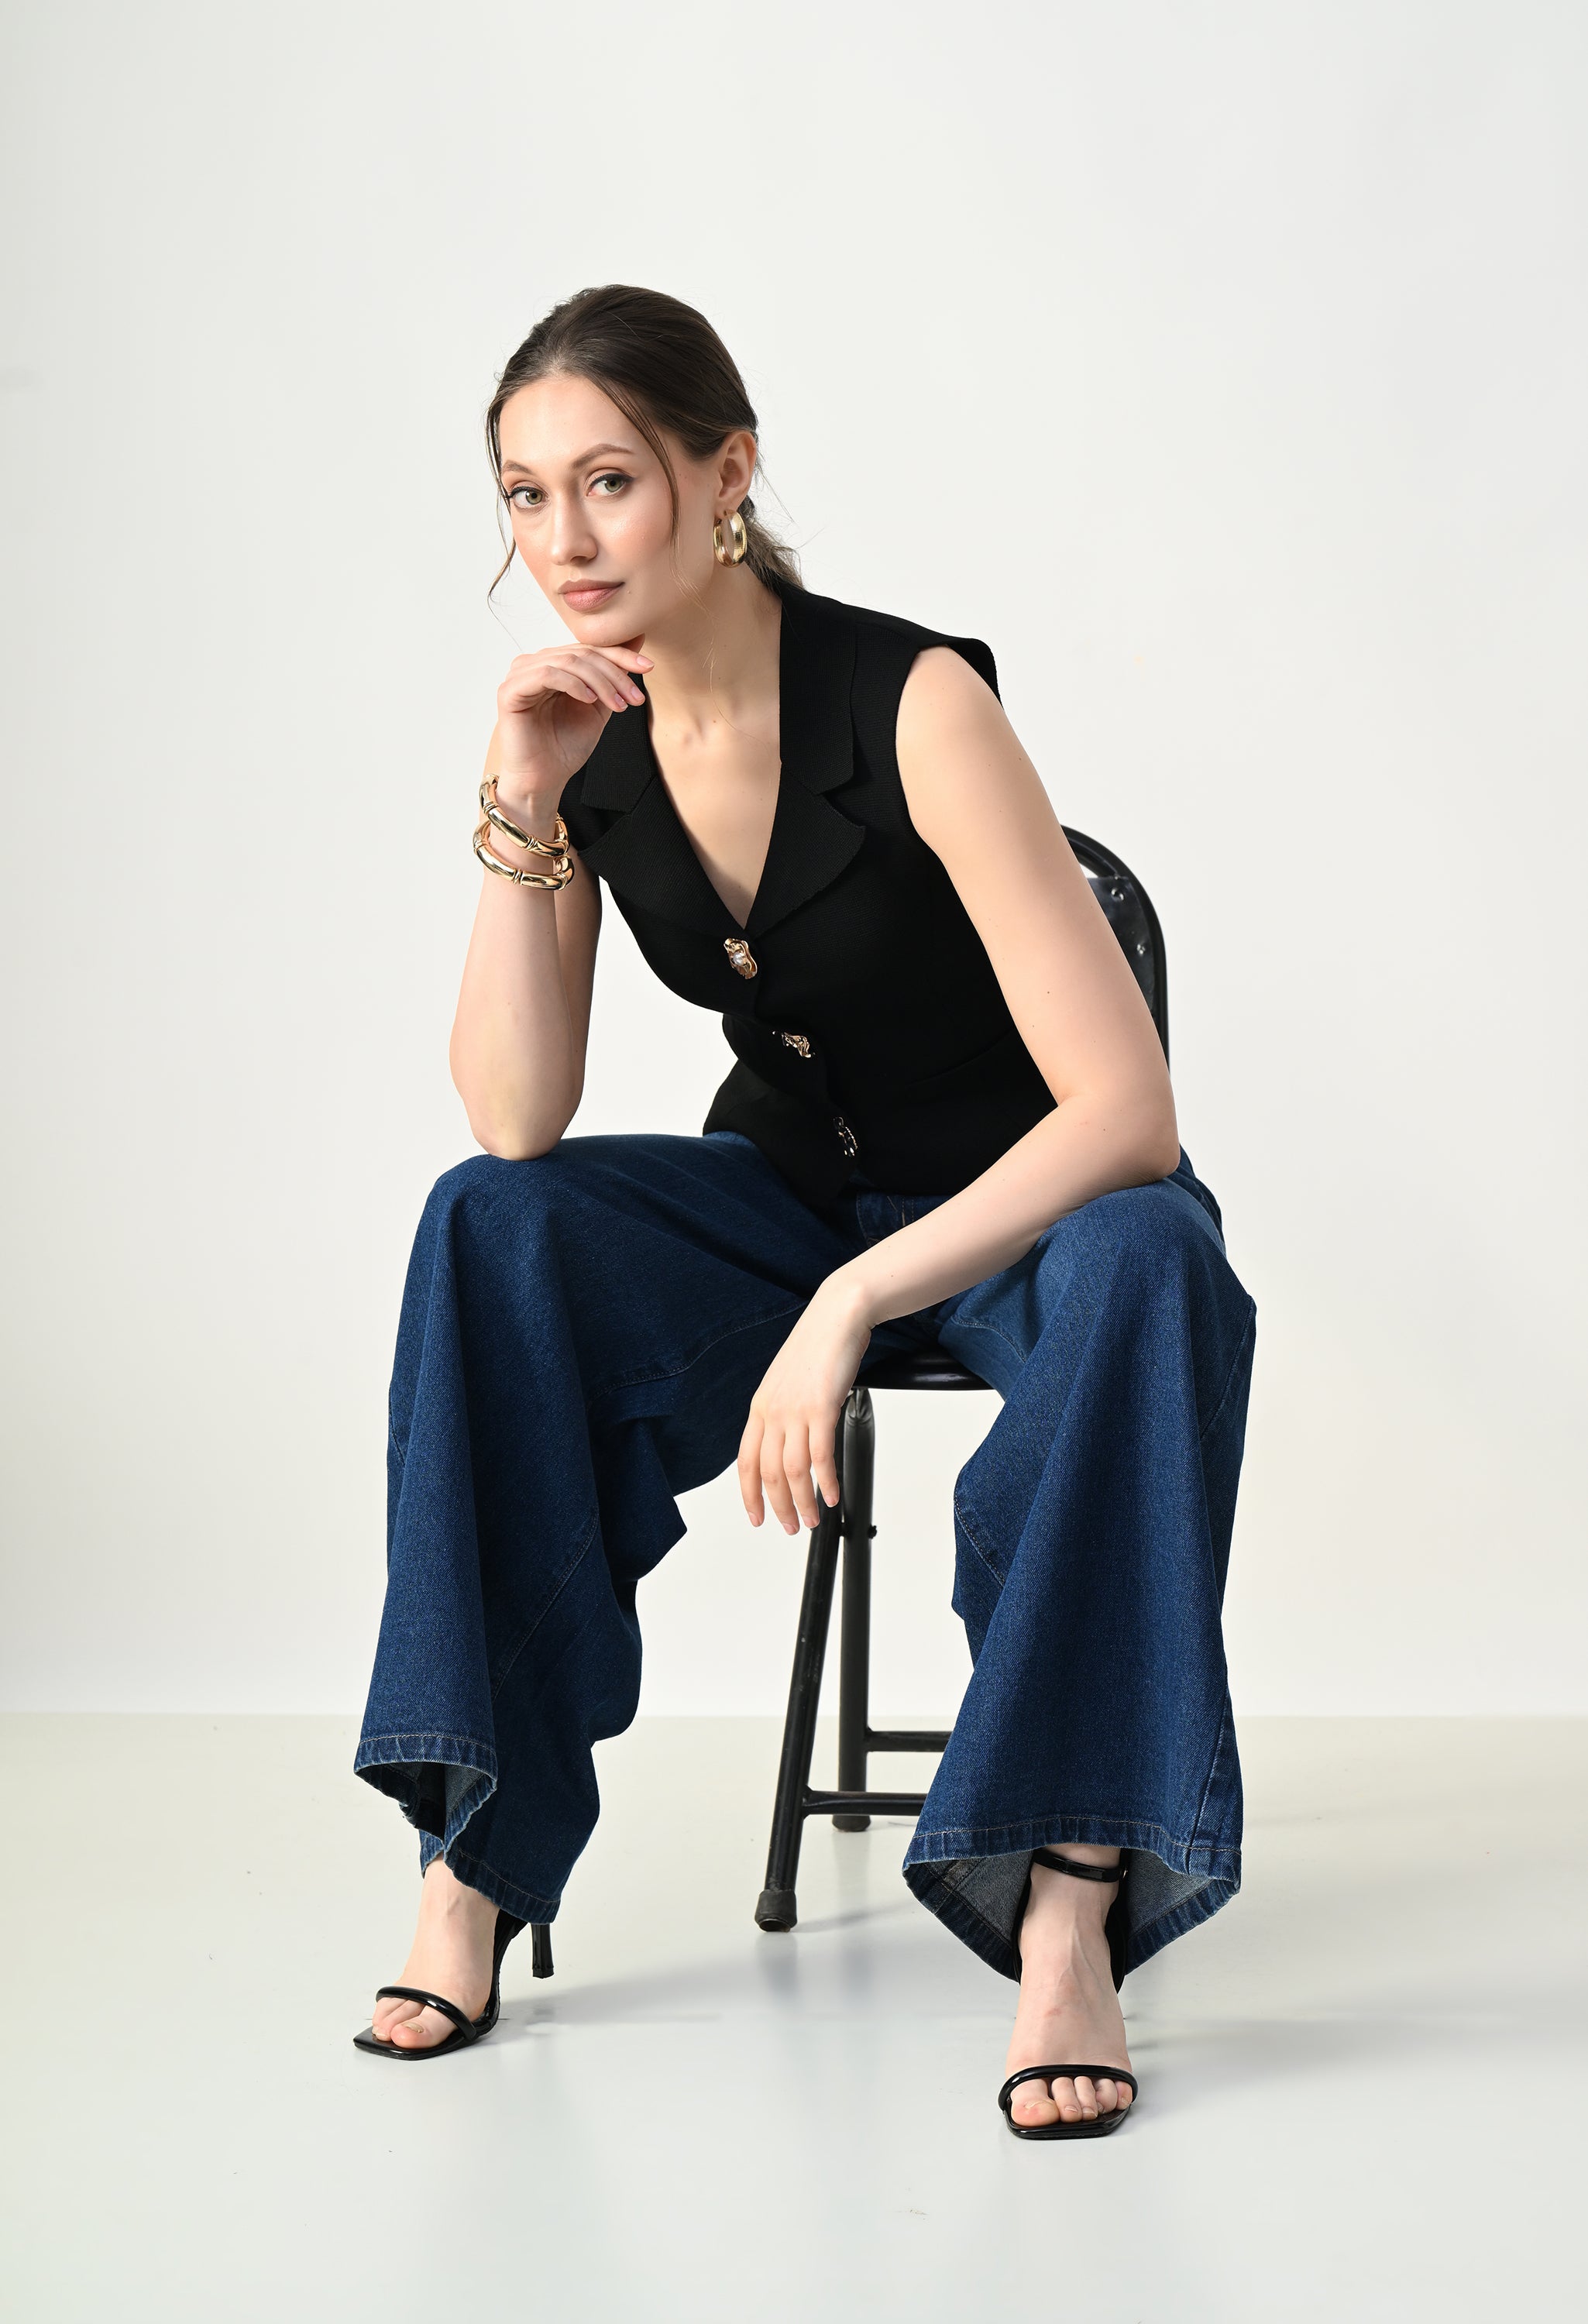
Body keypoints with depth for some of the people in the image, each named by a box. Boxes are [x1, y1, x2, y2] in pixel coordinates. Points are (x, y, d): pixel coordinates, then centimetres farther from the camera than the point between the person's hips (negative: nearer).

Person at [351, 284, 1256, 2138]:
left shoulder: (913, 702, -25)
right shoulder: (582, 729, -9)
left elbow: (1125, 1107, -30)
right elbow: (516, 1122, -14)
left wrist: (849, 1308, -37)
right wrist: (521, 811, -24)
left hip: (1018, 1201, -4)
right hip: (786, 1190, 4)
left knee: (1145, 1269, -38)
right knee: (490, 1228, -23)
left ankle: (1068, 1911, -37)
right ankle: (478, 1856, -21)